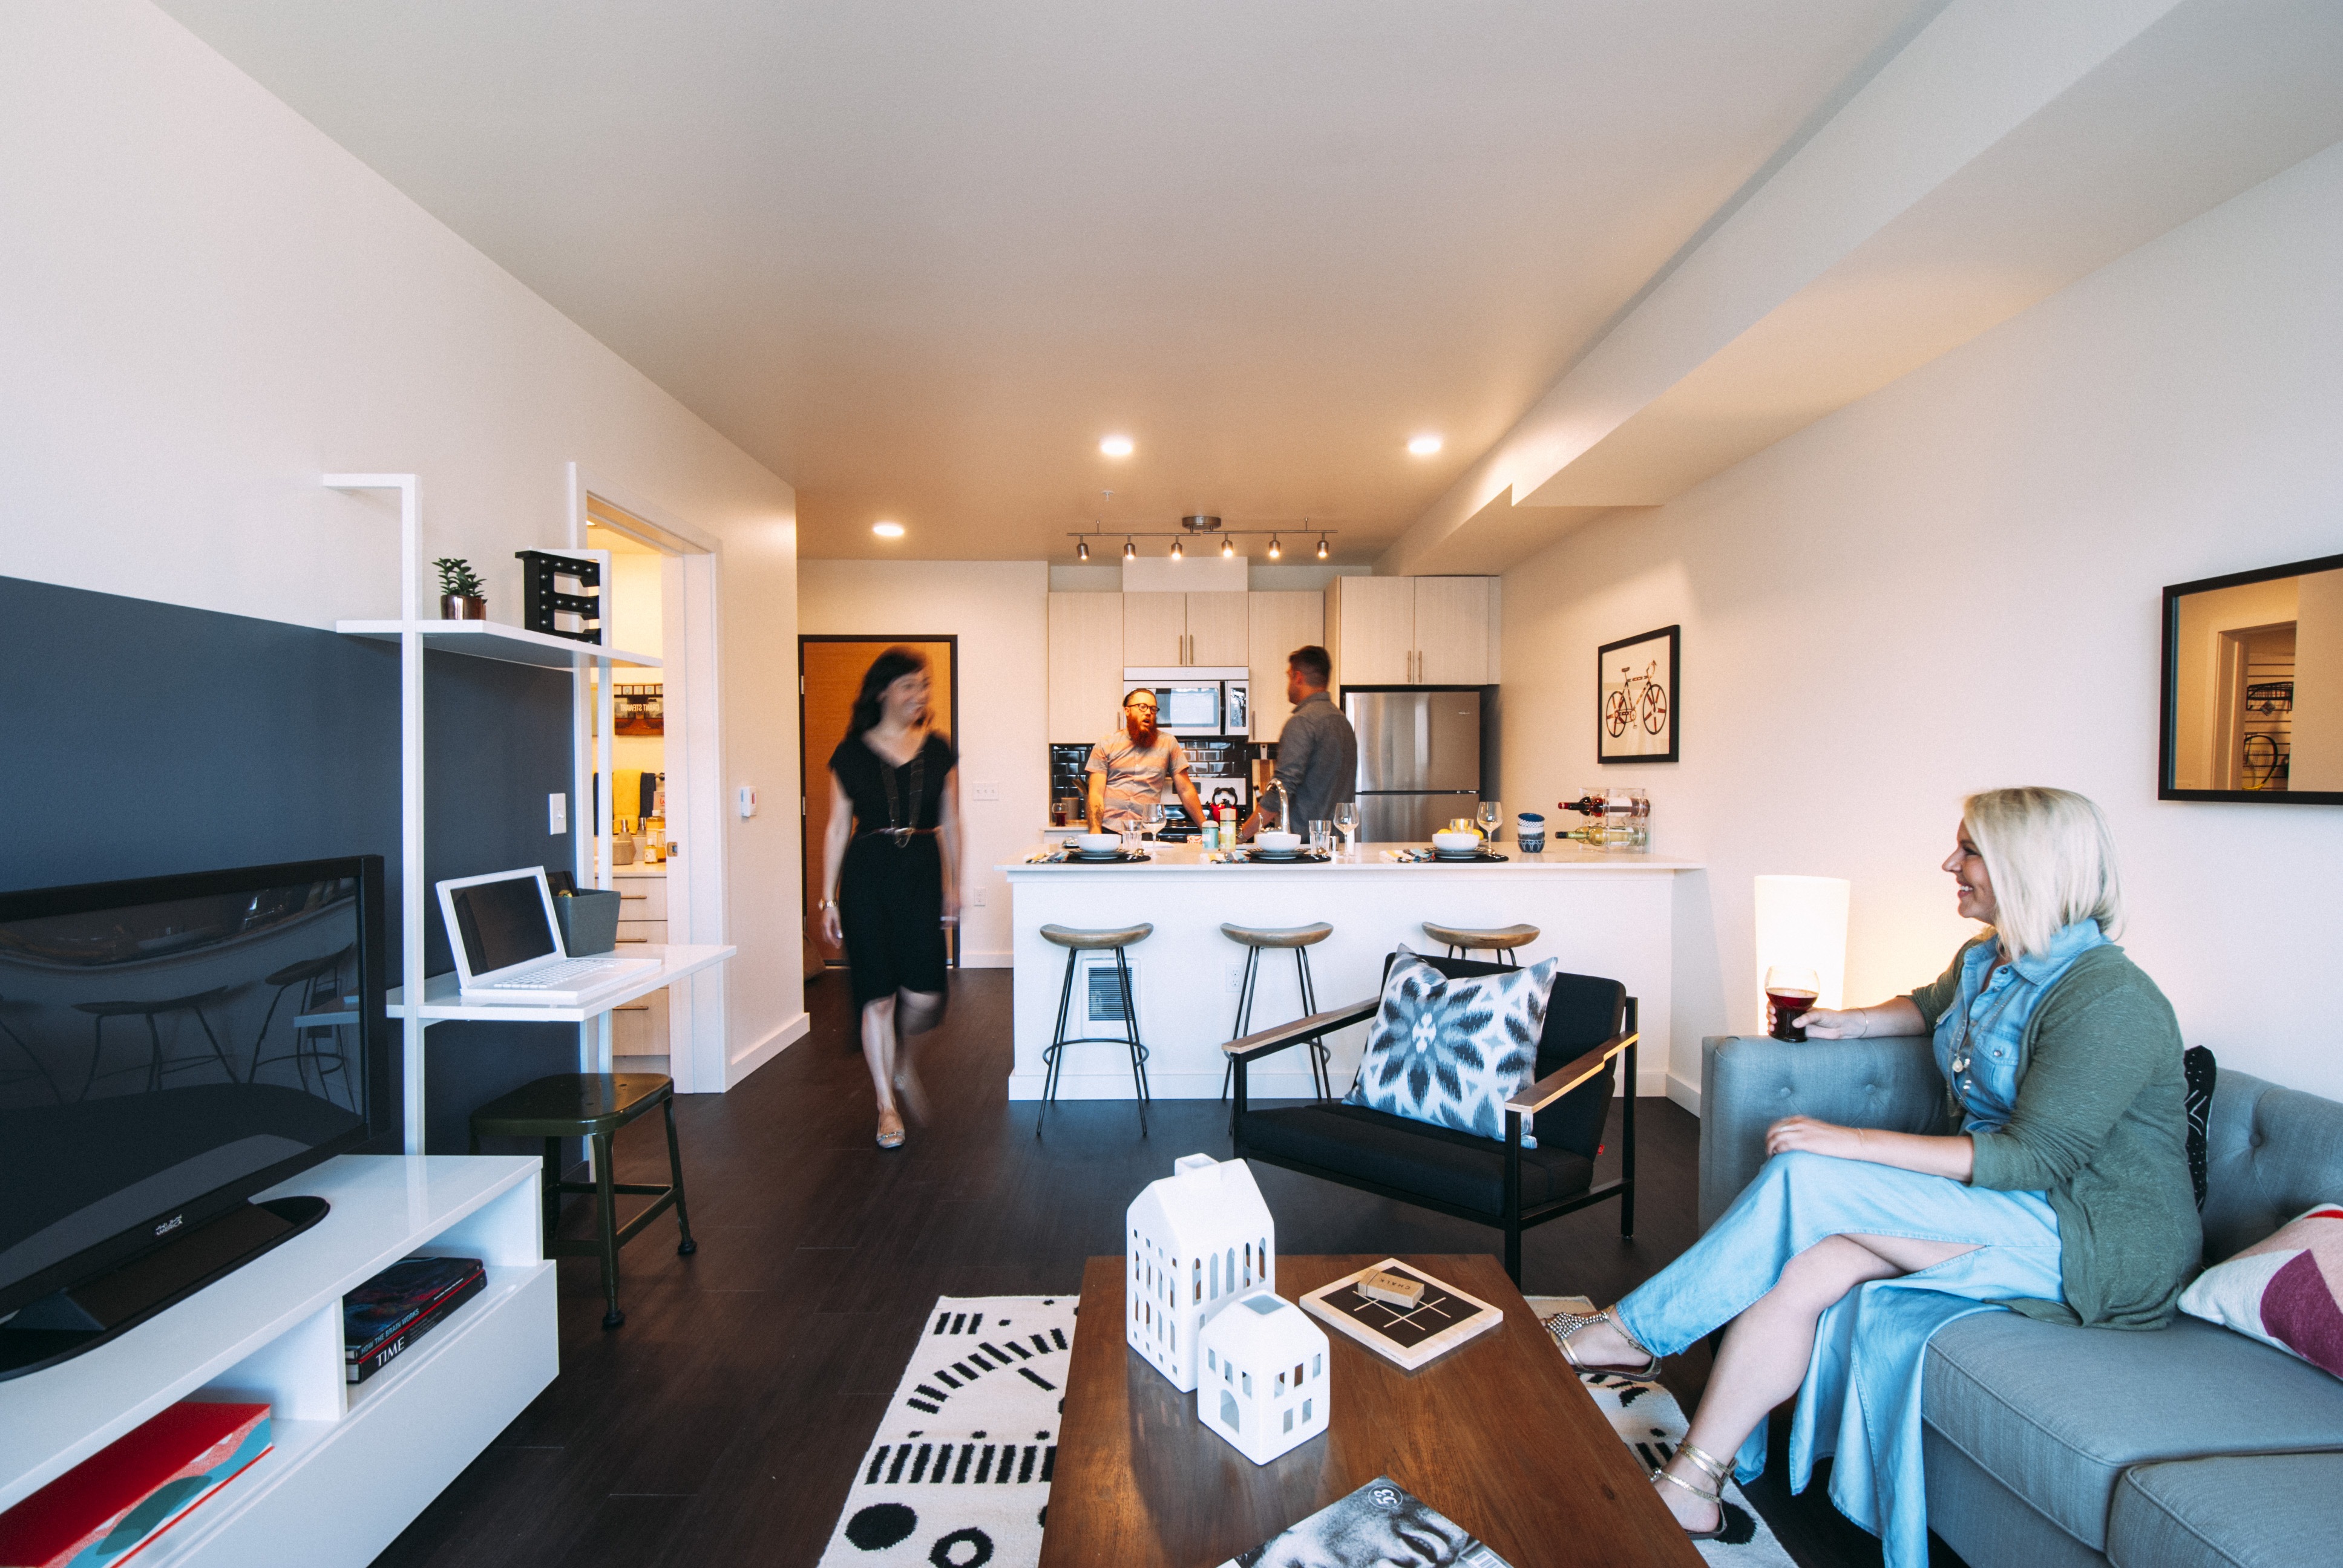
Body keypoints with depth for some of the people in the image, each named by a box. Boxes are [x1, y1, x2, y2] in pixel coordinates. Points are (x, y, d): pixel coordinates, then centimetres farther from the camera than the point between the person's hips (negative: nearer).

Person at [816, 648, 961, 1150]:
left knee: (924, 994, -5)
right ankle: (886, 1105, 20)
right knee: (878, 996, 2)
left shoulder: (938, 750, 7)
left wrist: (953, 886, 10)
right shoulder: (852, 753, 2)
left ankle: (901, 1059, 30)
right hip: (867, 877, -1)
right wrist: (828, 898, 2)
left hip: (923, 873, 2)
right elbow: (837, 830, 4)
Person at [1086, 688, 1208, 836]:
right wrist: (1095, 835, -10)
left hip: (1147, 834, 1)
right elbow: (1096, 794, 3)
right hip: (1109, 830, -1)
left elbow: (1186, 790, 13)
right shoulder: (1105, 745, 9)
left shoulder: (1168, 743, 12)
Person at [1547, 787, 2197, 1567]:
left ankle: (1632, 1331, -14)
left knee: (1803, 1179, -24)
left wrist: (1853, 1143, -28)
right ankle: (1690, 1485, -14)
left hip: (2096, 1248, -8)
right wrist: (1852, 1021, 15)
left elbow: (2033, 1158, -25)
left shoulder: (2109, 999, -19)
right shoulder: (1985, 961, 8)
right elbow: (1930, 1005, 33)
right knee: (1809, 1267, -18)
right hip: (1999, 1204, 8)